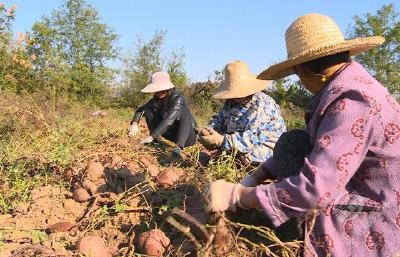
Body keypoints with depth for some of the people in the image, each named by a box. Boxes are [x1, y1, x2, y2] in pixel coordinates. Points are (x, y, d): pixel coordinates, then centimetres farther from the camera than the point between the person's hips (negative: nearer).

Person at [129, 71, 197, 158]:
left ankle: (179, 148, -48)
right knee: (148, 110, -3)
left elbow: (168, 120, -36)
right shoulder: (158, 99, -6)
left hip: (186, 135, -6)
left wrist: (151, 137, -40)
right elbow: (141, 109, -1)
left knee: (185, 114, -37)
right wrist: (134, 123, -21)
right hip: (171, 132, 6)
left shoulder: (178, 99, -26)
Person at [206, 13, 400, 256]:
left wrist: (236, 195, -23)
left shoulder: (351, 102, -27)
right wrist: (256, 176, -3)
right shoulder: (346, 85, 3)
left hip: (376, 232, -8)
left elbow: (314, 189, -32)